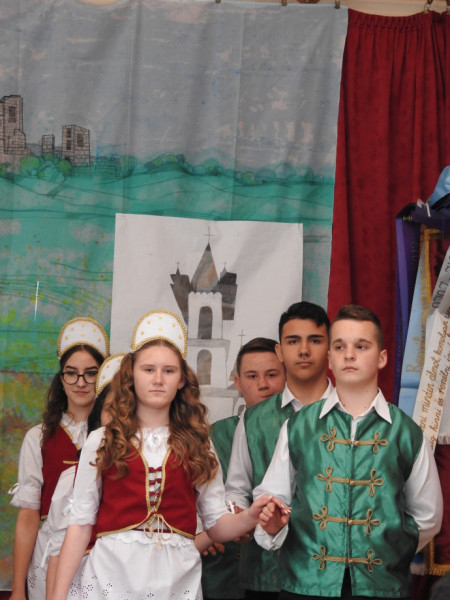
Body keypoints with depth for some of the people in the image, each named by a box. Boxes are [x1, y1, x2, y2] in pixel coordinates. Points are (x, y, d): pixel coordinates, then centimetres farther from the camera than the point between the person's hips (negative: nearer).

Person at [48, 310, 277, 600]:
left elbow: (216, 523, 6)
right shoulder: (102, 442, 5)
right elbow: (81, 524, 0)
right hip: (112, 575, -1)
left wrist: (250, 517, -15)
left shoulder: (198, 445, 9)